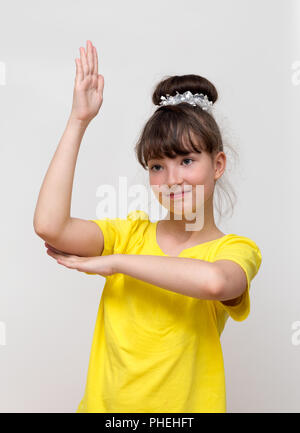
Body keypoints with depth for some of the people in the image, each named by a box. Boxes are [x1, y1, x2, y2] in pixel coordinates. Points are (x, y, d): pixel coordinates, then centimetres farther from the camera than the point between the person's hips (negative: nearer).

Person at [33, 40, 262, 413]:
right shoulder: (131, 234, 2)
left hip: (182, 407, -2)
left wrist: (114, 262, -18)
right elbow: (48, 226, -15)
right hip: (102, 404, 2)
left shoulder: (236, 250, -4)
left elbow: (214, 281, -28)